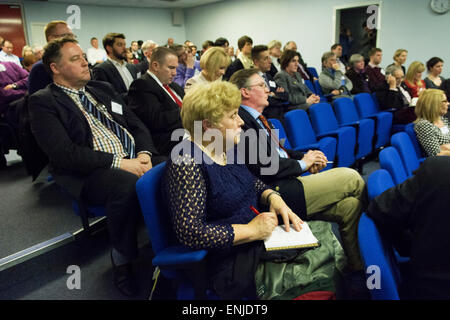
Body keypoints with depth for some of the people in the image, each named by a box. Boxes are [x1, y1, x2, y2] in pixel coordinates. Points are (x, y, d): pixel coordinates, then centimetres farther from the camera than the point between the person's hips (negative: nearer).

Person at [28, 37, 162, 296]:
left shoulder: (104, 89, 20)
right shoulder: (43, 102, 1)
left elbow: (138, 125, 17)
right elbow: (64, 153, -13)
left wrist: (144, 153, -4)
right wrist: (118, 163, -19)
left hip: (134, 159, 6)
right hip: (91, 173, -6)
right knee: (128, 185, -36)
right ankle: (122, 260, -12)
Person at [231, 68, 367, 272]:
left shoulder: (256, 118, 17)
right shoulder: (242, 121, -15)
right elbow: (261, 166, -22)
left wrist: (307, 157, 4)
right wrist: (301, 164, -8)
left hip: (290, 180, 10)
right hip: (277, 193, -10)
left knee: (350, 205, -2)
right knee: (352, 177, -5)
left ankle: (358, 266, 14)